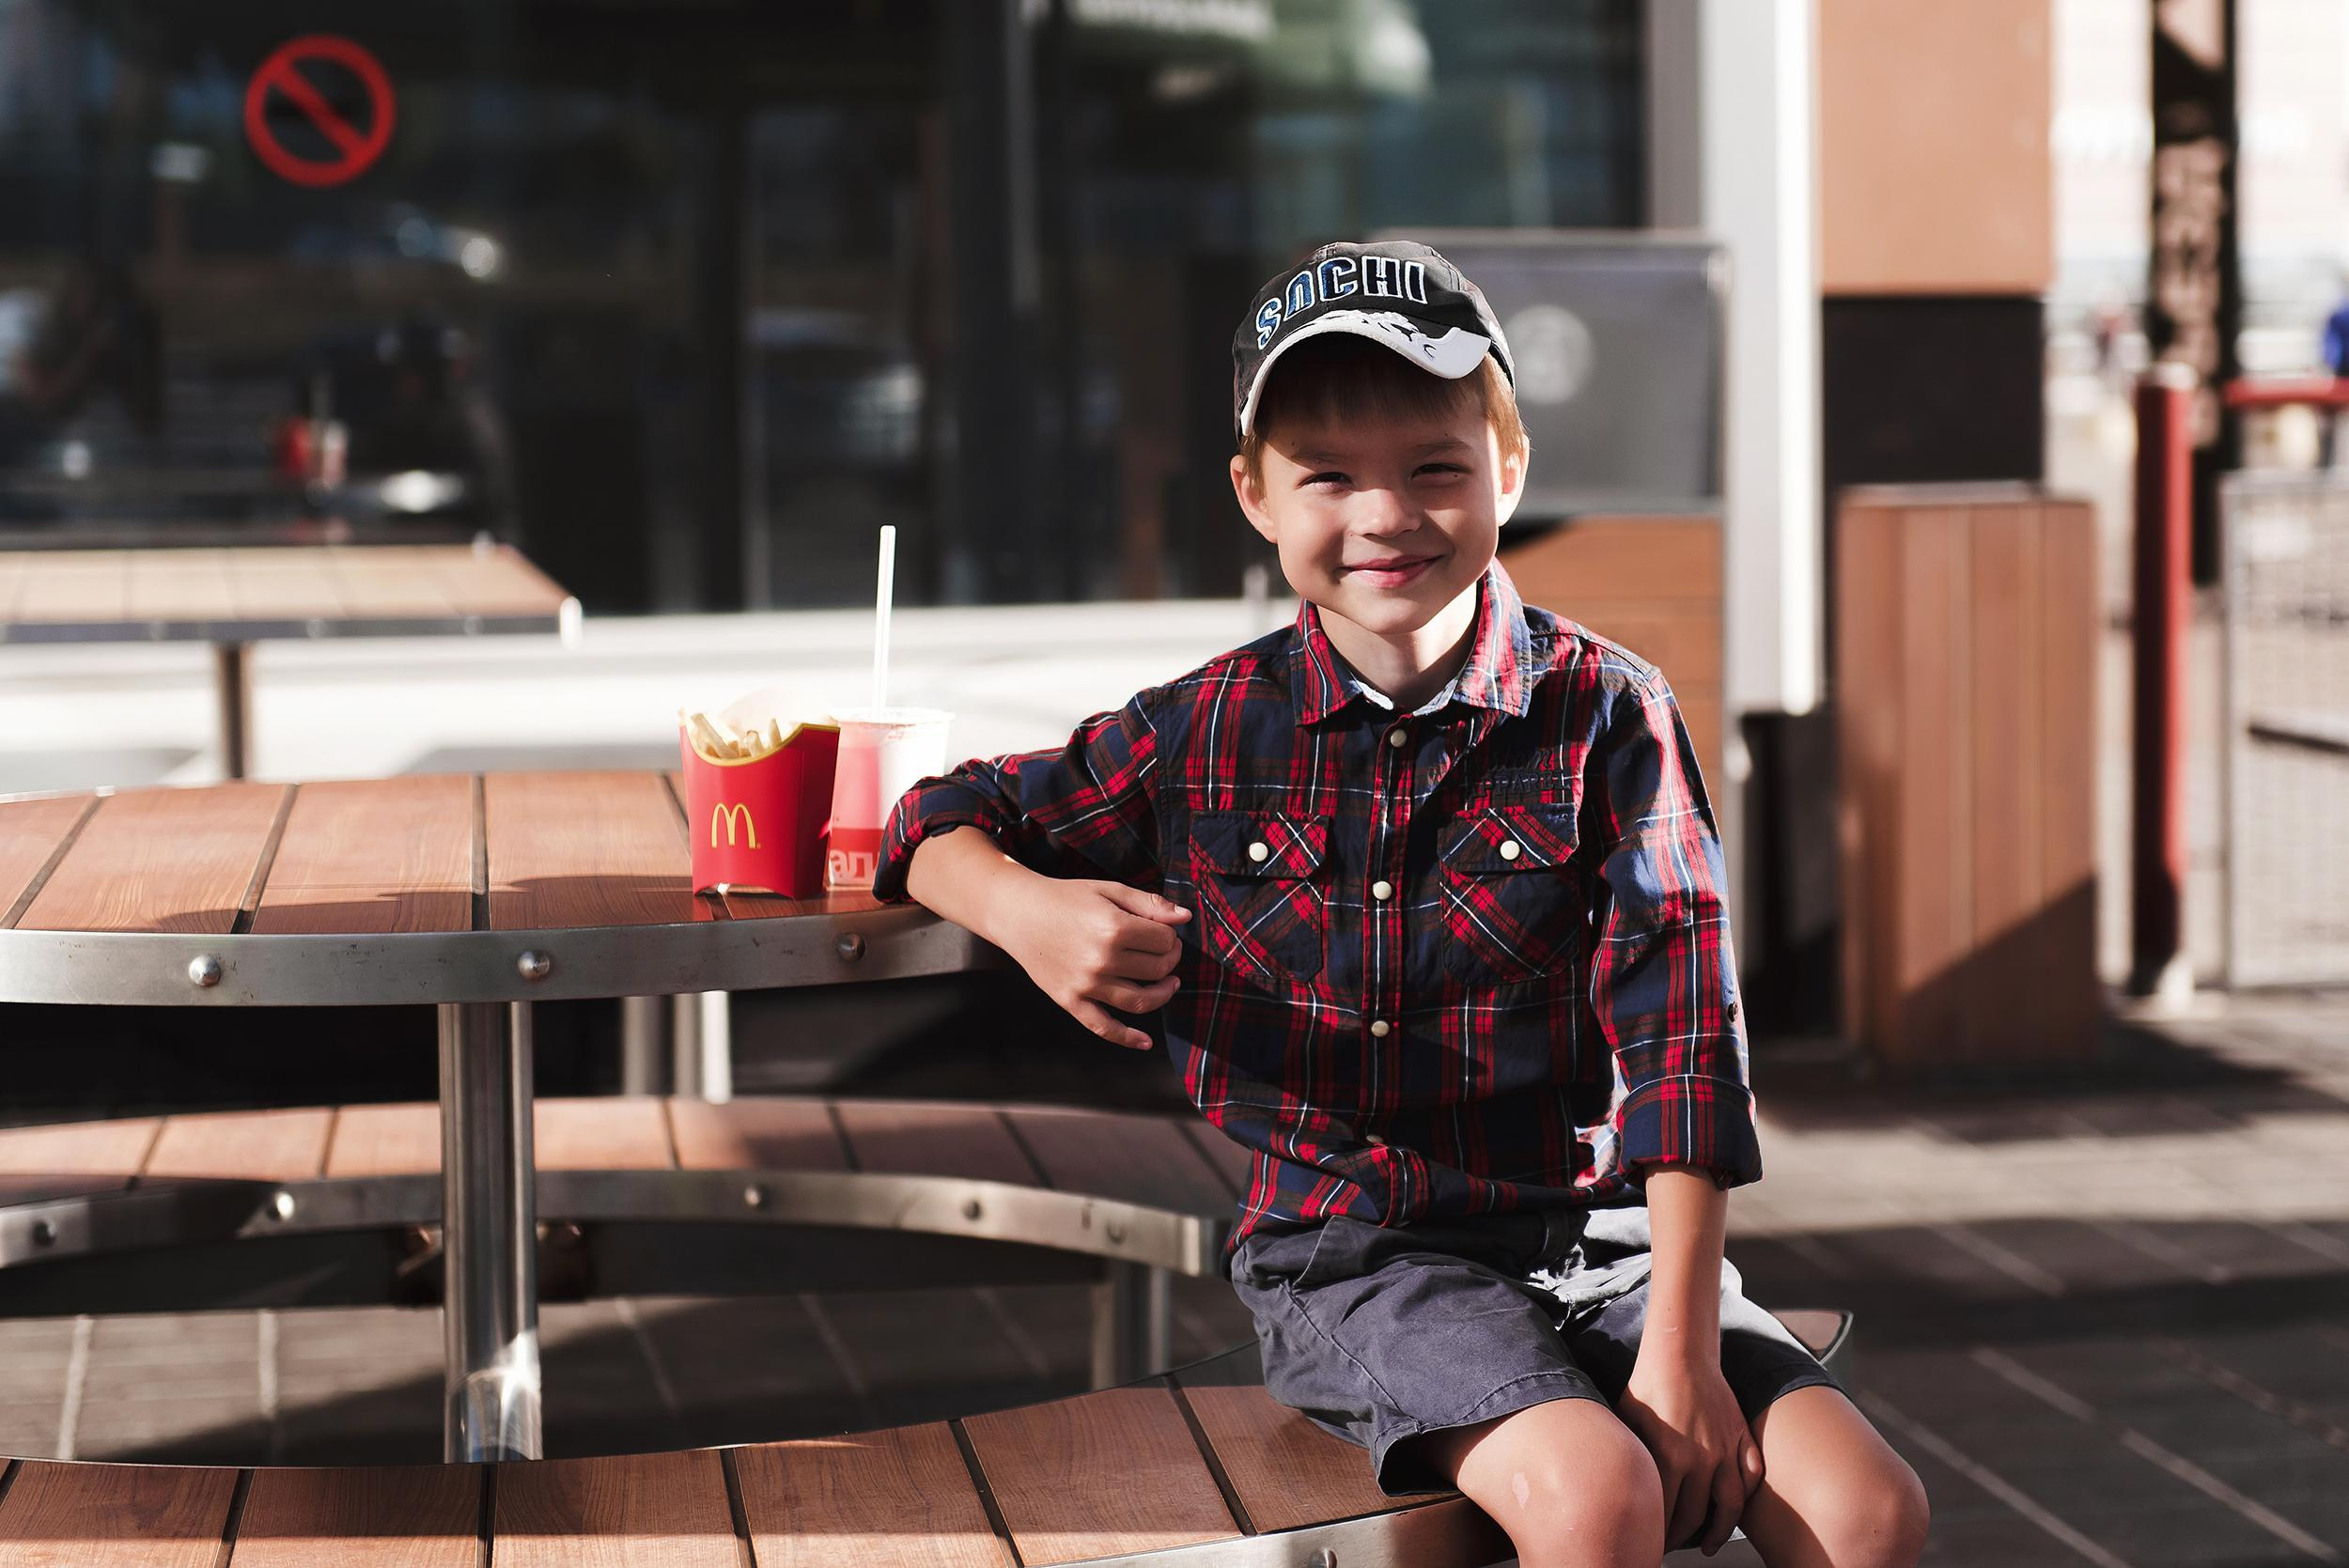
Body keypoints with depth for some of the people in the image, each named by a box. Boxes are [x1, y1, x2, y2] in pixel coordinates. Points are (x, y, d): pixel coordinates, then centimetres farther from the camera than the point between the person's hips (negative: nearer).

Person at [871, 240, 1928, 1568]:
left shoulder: (1607, 714, -2)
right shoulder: (1209, 735, 2)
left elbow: (1680, 1042, -6)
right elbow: (941, 824, 14)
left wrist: (1681, 1346, -15)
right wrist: (1031, 912, -11)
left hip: (1597, 1230, 1)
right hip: (1350, 1255, -1)